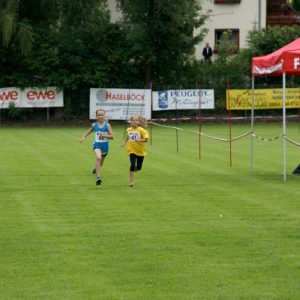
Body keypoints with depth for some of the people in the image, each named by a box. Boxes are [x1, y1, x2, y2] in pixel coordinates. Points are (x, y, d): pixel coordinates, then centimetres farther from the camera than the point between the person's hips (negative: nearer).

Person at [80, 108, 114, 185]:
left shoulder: (107, 125, -6)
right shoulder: (94, 125, -1)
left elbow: (112, 136, -11)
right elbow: (88, 132, 15)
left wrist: (103, 135, -24)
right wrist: (83, 137, -4)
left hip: (105, 146, 2)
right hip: (97, 145, -2)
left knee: (101, 163, 20)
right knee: (98, 157, -32)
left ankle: (96, 168, 58)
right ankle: (98, 177, -35)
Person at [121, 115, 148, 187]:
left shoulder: (141, 130, -11)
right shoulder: (128, 130, 0)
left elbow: (146, 139, -16)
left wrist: (139, 140, -31)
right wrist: (124, 143, 7)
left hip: (140, 151, 0)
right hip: (132, 150, 0)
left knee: (138, 168, 10)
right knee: (132, 165, -17)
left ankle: (135, 168, 49)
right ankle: (131, 181, -11)